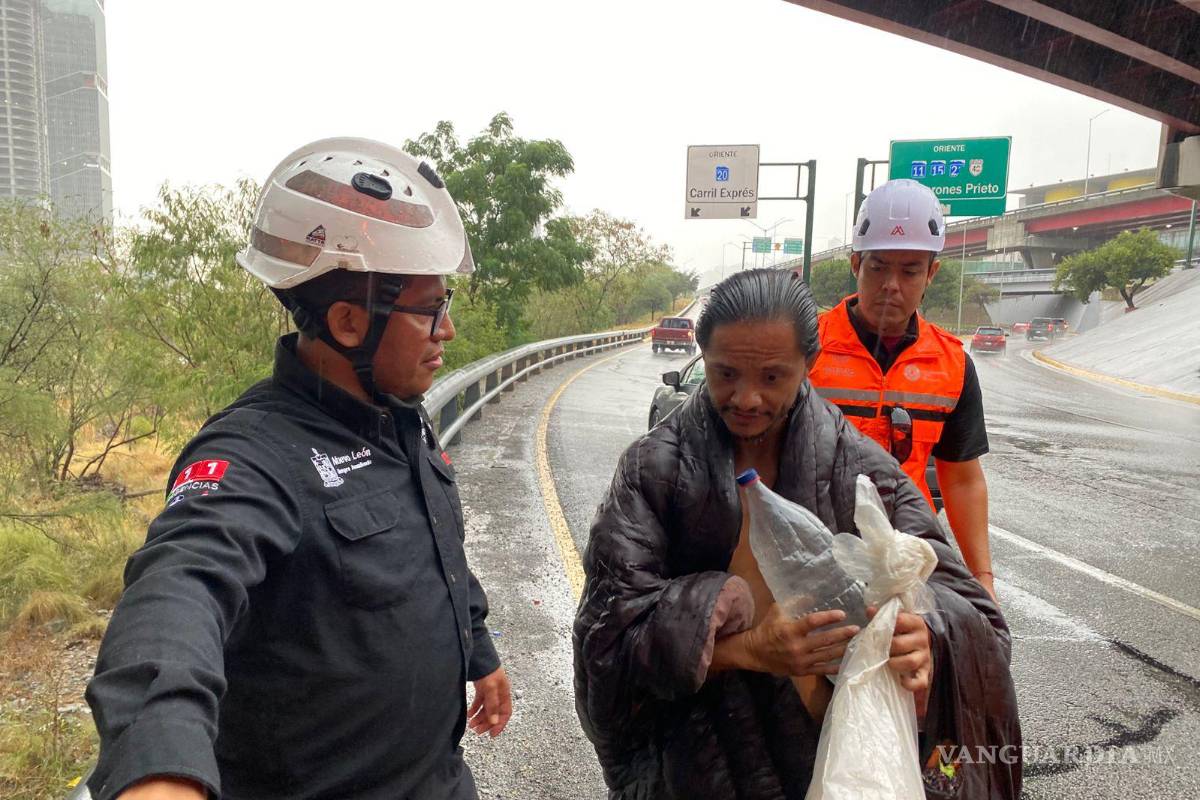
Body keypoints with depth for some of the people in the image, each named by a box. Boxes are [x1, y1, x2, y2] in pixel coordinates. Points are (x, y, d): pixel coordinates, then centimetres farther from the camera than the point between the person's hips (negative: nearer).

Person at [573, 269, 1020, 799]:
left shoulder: (859, 466, -11)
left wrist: (922, 638, -36)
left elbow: (960, 599, -12)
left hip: (833, 746, 1)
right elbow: (610, 627, -19)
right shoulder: (654, 468, -14)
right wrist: (749, 650, -32)